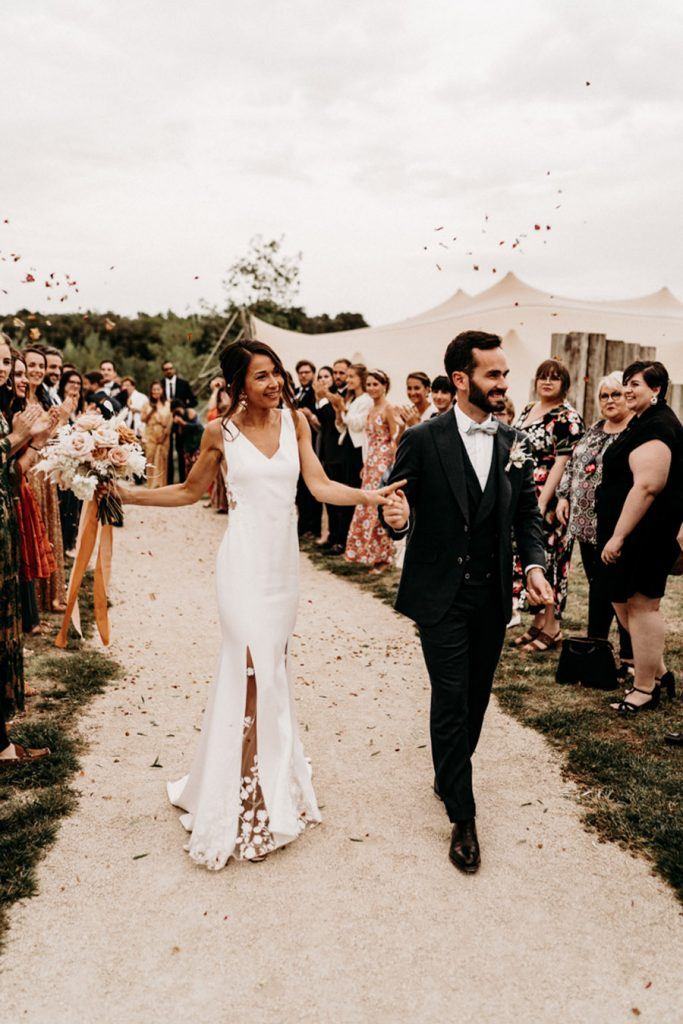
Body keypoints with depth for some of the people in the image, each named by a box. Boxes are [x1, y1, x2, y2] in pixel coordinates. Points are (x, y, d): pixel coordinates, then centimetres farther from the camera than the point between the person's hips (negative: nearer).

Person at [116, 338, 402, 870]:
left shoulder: (295, 420, 4)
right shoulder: (221, 431, -3)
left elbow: (320, 485, -3)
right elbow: (190, 491, 9)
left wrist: (369, 495, -18)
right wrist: (128, 493, 1)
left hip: (284, 557, 4)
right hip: (245, 559, -4)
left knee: (271, 664, 12)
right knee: (255, 668, -6)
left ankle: (272, 777, 29)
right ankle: (250, 802, 9)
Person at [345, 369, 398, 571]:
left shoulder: (388, 409, -9)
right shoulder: (371, 410, 14)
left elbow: (395, 440, -12)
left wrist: (393, 467, -17)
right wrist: (365, 465, 15)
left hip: (384, 463, -8)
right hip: (371, 462, 8)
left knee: (379, 507, -5)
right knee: (367, 506, 10)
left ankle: (383, 556, 5)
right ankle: (368, 553, 20)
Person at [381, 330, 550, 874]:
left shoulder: (514, 441, 4)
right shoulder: (422, 440, -9)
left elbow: (528, 513, 7)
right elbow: (401, 507, -6)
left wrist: (535, 564, -9)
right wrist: (397, 518, -30)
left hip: (493, 596, 5)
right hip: (442, 597, -4)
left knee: (476, 698, 17)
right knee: (452, 700, -1)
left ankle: (449, 776, 41)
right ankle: (462, 815, 15)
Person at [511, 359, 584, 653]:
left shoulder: (568, 418, -10)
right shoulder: (527, 411, 13)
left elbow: (561, 464, -16)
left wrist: (541, 504, -21)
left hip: (547, 502, -7)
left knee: (546, 560, -1)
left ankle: (552, 628, 11)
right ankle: (538, 622, 23)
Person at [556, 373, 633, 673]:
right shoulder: (594, 430, 15)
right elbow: (572, 465, 20)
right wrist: (564, 496, 8)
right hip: (587, 522, 6)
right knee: (597, 586, 14)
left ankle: (628, 657, 13)